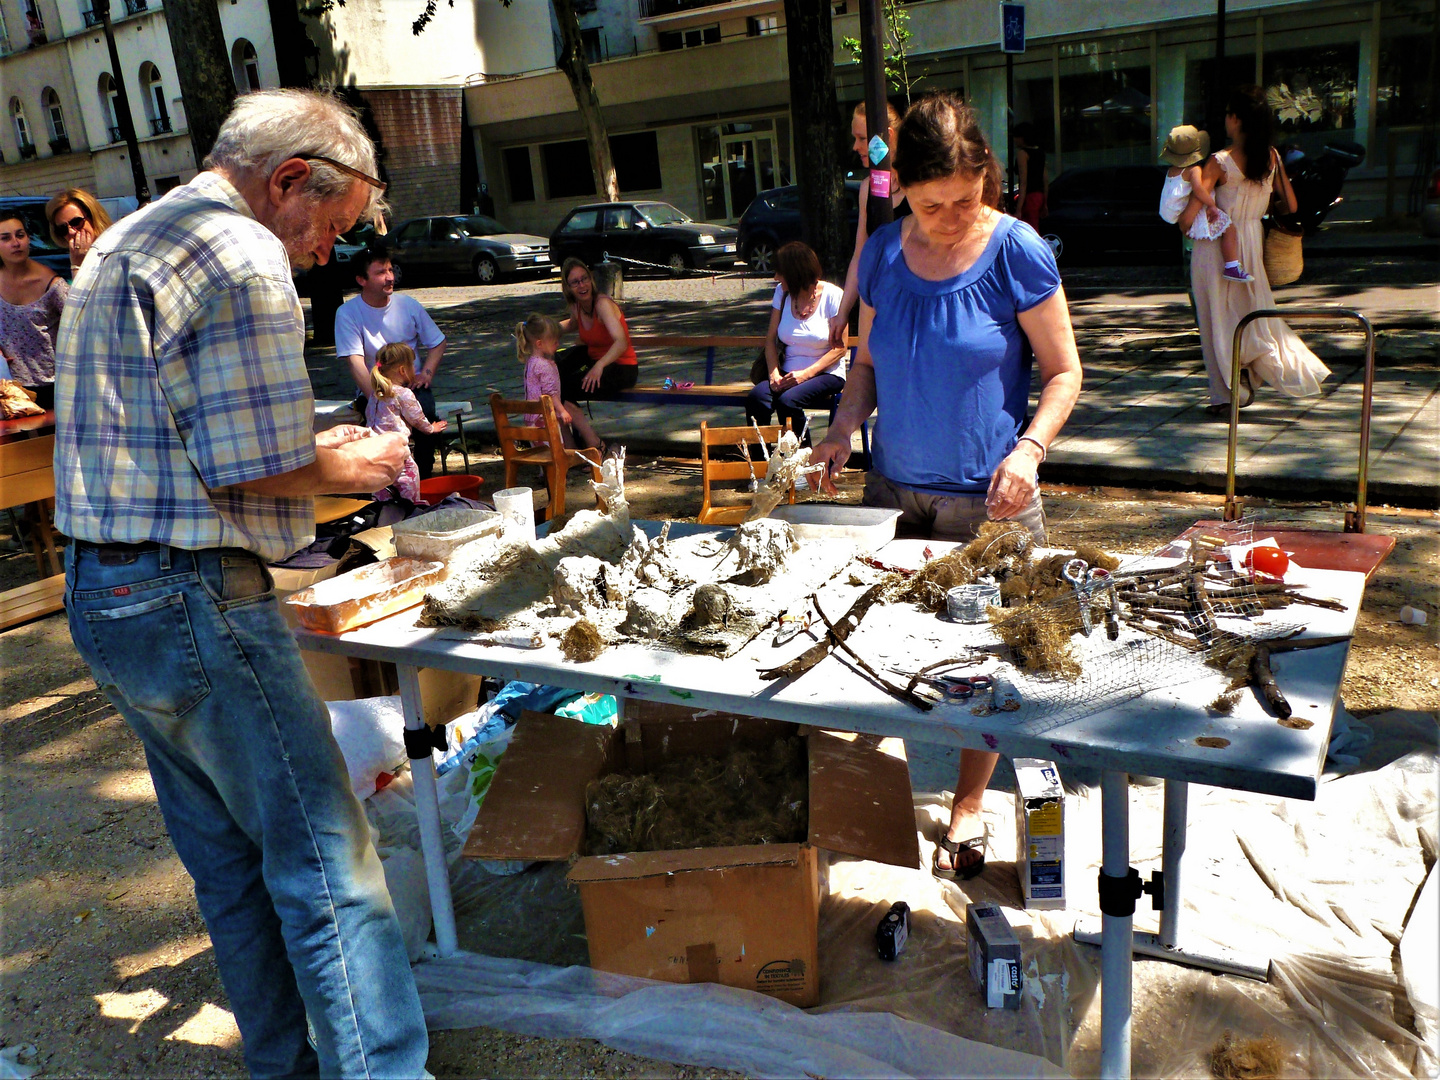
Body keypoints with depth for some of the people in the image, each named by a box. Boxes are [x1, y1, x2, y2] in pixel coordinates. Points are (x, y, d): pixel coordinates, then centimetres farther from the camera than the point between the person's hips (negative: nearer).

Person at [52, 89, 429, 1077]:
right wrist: (346, 465, -1)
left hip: (102, 590, 10)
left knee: (233, 870, 18)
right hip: (197, 602, -10)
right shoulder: (243, 255, -14)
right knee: (329, 870, -3)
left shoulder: (124, 244, 19)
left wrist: (313, 449, 16)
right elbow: (254, 473, -19)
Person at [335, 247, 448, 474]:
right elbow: (355, 361, -16)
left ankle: (424, 474, -11)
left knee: (425, 410, -29)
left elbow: (437, 343, 12)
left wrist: (426, 373, -7)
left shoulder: (408, 304, 4)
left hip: (412, 385, 2)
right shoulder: (348, 313, -7)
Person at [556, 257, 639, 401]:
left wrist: (600, 365, -52)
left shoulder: (603, 303, -24)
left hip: (622, 369, -8)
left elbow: (621, 343, -38)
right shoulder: (576, 306, -1)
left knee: (568, 387, -22)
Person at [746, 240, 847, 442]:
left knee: (787, 400, -34)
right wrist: (774, 374, -10)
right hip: (789, 373, 4)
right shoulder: (782, 292, 9)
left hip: (825, 374, -4)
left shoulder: (832, 295, -5)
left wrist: (806, 374, -19)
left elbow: (839, 348, -8)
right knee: (756, 399, -28)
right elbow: (771, 338, 8)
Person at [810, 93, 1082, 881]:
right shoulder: (884, 254, 2)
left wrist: (1029, 448, -21)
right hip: (894, 490, 4)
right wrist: (845, 425, -6)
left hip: (988, 499, -3)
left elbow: (1063, 372, -4)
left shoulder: (1016, 253, -9)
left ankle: (967, 808, 27)